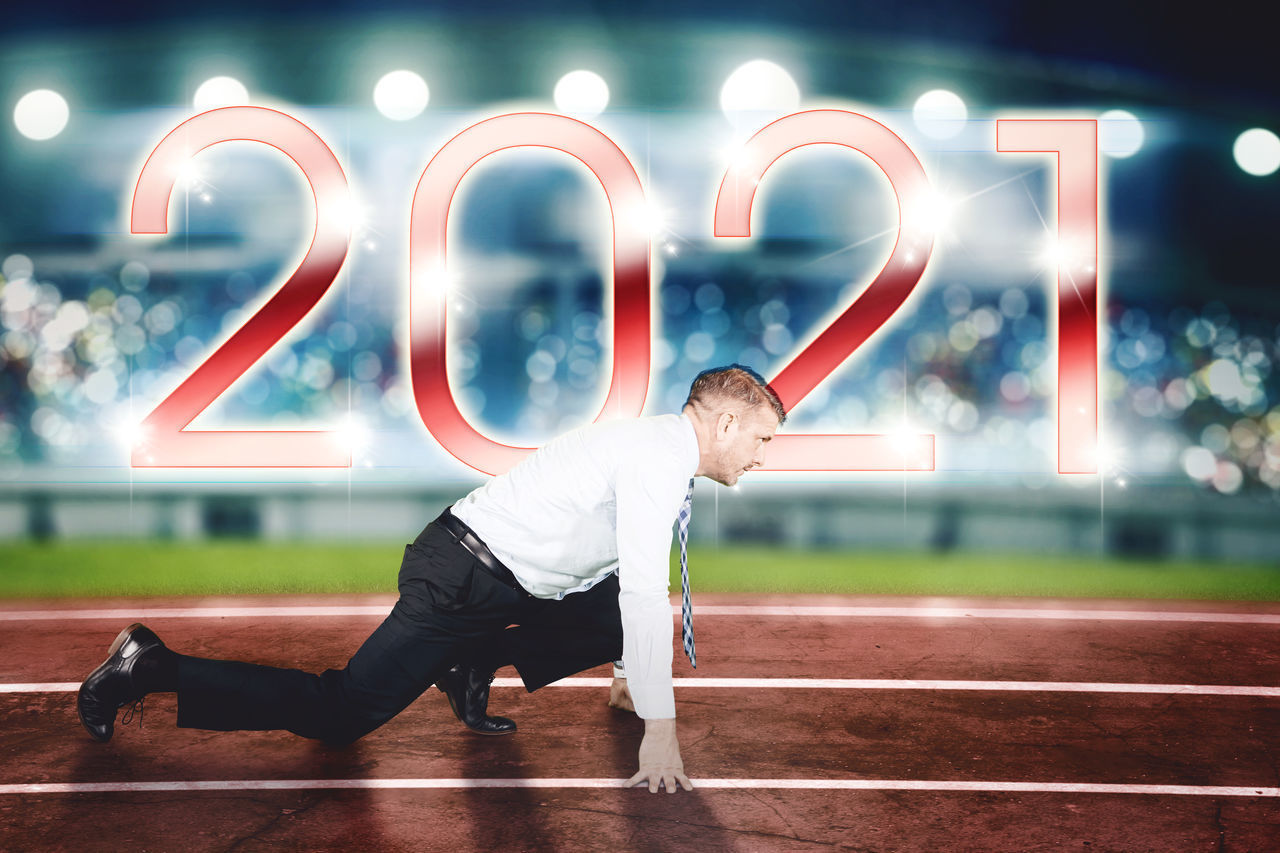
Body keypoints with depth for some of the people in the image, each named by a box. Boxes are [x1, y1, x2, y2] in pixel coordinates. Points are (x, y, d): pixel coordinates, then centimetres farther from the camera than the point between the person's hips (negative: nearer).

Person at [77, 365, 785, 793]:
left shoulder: (665, 450, 13)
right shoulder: (659, 456, -18)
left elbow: (632, 579, 26)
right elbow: (644, 594, -24)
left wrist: (629, 673, 32)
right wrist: (659, 730, -21)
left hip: (511, 586, 10)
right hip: (460, 580, -10)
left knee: (616, 620, 7)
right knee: (339, 714, -9)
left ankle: (481, 661, 10)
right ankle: (153, 670, 2)